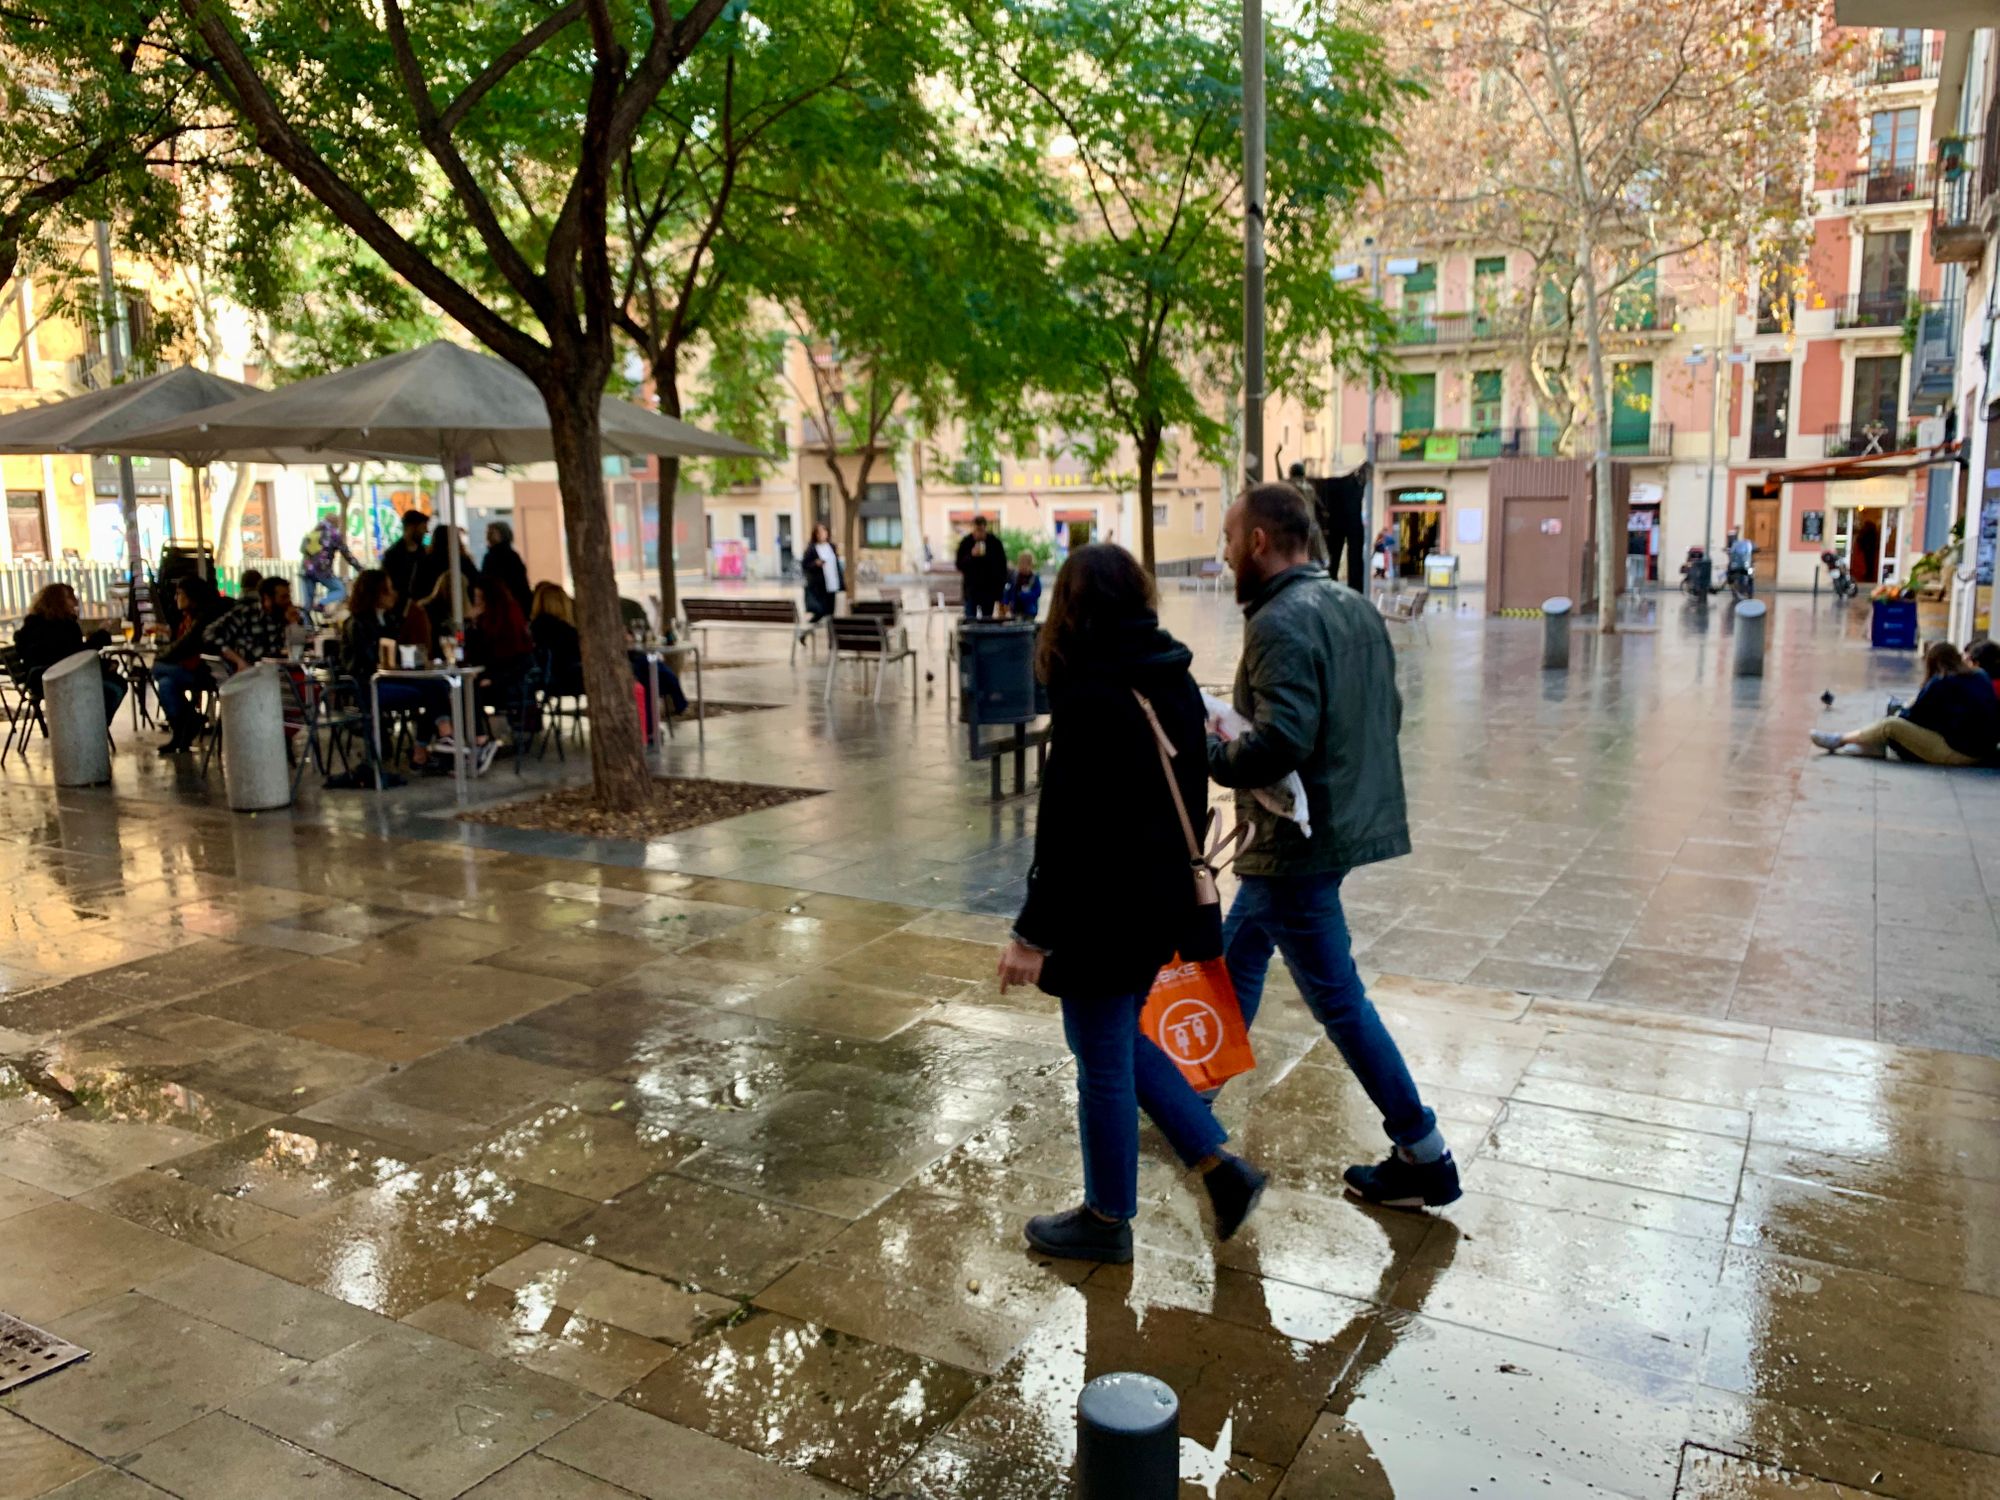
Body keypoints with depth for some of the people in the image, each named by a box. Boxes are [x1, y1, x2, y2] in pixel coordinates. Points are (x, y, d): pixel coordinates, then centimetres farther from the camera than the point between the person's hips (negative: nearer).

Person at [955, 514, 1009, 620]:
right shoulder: (965, 542, -3)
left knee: (988, 621, 6)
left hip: (990, 589, 1)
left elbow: (1002, 566, 2)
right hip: (971, 590, -1)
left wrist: (1000, 592, -2)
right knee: (970, 620, -4)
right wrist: (971, 555, -22)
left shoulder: (995, 542, -3)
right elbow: (959, 565, -4)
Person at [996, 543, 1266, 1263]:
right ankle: (1223, 1168, 24)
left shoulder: (1091, 697, -21)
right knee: (1121, 1042, 24)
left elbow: (1068, 829, -23)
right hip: (1164, 900, 9)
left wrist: (1034, 933, -17)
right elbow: (1194, 797, 13)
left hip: (1105, 909, -9)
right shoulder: (1175, 681, 5)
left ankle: (1107, 1220, 26)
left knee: (1103, 1065, 8)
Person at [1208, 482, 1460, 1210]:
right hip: (1348, 817, 10)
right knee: (1238, 950, 23)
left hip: (1299, 840, -10)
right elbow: (1390, 710, 14)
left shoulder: (1281, 623, -20)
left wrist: (1215, 754, -13)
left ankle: (1423, 1157, 10)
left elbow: (1282, 739, -29)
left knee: (1337, 999, 0)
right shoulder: (1354, 606, 9)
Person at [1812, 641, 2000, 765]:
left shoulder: (1940, 683, -11)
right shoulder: (1981, 676, 9)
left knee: (1891, 725, -5)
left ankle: (1840, 741, 6)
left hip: (1958, 753, -8)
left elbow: (1914, 716, -2)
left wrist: (1900, 714, 19)